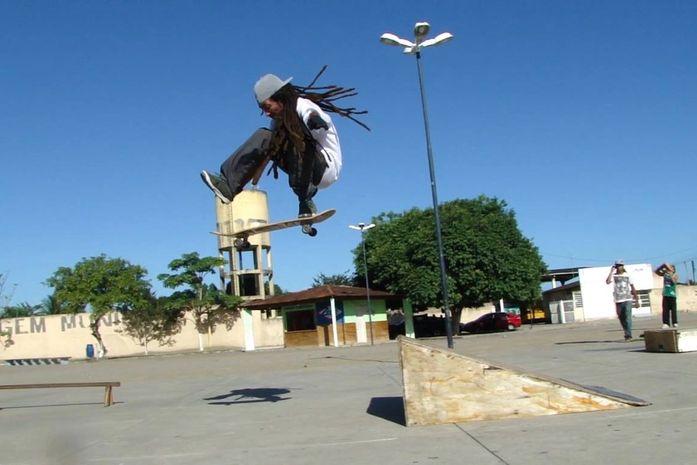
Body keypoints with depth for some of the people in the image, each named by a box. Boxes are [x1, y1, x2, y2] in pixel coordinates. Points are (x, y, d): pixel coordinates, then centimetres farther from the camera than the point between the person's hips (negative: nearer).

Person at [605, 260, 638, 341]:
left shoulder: (627, 275, 7)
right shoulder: (614, 275, 2)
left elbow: (633, 288, 12)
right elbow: (608, 281, -20)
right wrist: (611, 271, -14)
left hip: (627, 299, -1)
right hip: (618, 301, 1)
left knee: (627, 317, -12)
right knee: (621, 318, 8)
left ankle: (628, 335, -12)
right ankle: (627, 334, 23)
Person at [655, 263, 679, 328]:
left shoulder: (675, 275, -1)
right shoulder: (665, 274, 8)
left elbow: (674, 281, -19)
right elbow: (656, 271, 5)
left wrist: (671, 274, -20)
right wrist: (663, 266, -4)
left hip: (672, 295, -3)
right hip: (665, 295, 3)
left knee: (673, 309, 0)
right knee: (665, 309, 0)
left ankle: (675, 323, 6)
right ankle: (666, 323, 1)